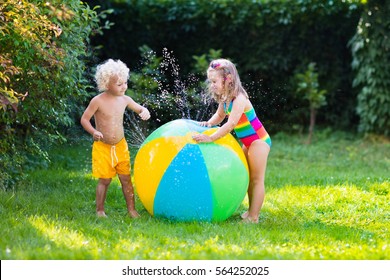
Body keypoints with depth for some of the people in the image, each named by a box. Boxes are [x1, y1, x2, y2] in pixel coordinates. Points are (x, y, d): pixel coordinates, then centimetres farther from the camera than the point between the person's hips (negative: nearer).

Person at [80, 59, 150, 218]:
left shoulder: (125, 100, -1)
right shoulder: (98, 101, -15)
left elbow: (141, 109, 12)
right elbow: (84, 119, -9)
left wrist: (145, 112, -13)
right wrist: (93, 132, -27)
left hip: (120, 146, 4)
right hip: (102, 147, -4)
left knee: (126, 178, 6)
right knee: (105, 180, 2)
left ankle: (131, 209, 15)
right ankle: (100, 210, 16)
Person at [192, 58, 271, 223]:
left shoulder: (239, 99, -26)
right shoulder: (225, 98, 1)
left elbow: (231, 124, -35)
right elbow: (220, 115, 16)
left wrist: (210, 138, -39)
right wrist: (209, 123, -5)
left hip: (258, 141, -10)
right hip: (248, 142, 10)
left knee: (257, 179, -5)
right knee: (249, 178, 16)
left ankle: (253, 217, -3)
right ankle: (251, 212, 26)